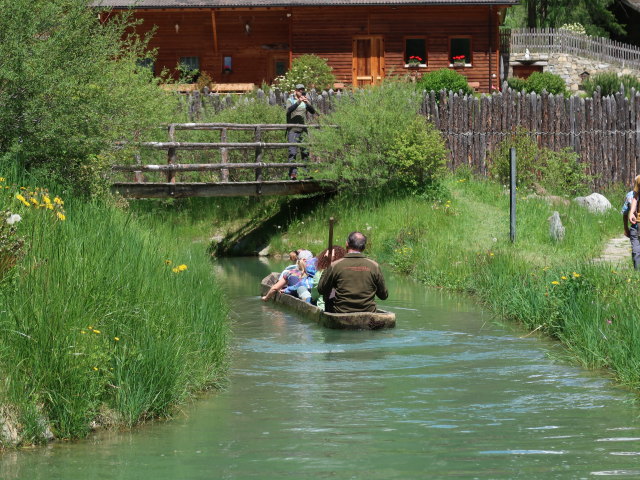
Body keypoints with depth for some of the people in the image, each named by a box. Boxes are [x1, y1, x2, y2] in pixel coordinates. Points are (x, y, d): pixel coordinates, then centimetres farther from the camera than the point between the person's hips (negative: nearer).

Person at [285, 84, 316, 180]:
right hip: (293, 130, -4)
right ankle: (293, 173, -16)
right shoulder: (290, 101, 4)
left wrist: (308, 103, -18)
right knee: (292, 152, -11)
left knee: (305, 152, 2)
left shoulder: (305, 101, 14)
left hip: (303, 130, 4)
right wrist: (298, 102, -29)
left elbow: (313, 112, 1)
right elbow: (289, 110, -16)